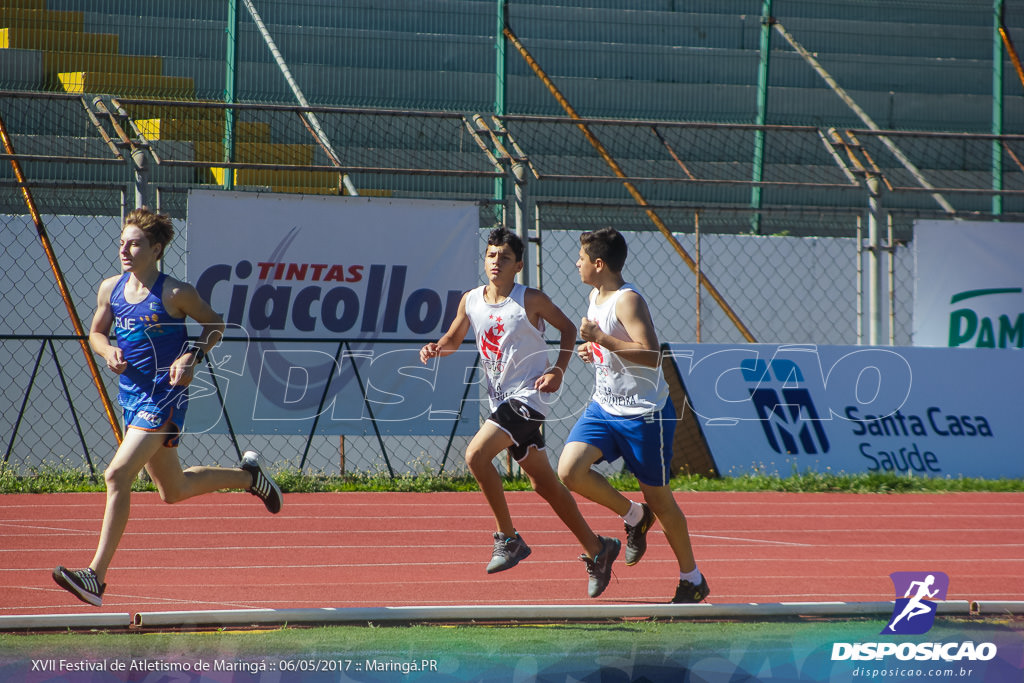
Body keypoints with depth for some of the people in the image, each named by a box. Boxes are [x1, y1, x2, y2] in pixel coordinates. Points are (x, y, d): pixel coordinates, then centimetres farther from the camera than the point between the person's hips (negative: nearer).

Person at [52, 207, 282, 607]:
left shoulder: (176, 294, -11)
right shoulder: (110, 289, 3)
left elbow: (214, 326, 3)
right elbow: (96, 332, 17)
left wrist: (193, 356, -13)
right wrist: (109, 352, -5)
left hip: (165, 398, -8)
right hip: (131, 396, 8)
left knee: (117, 475, -22)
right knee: (173, 491, 21)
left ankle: (96, 576, -21)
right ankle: (248, 476, 47)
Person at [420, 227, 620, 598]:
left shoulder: (531, 300, -10)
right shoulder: (470, 301, 4)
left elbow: (567, 328, 2)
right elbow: (453, 339, 18)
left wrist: (558, 371, -9)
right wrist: (436, 348, -4)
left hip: (526, 396, -7)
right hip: (500, 400, 7)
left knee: (476, 455, -22)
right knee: (545, 484, 11)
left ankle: (508, 538, -10)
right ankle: (596, 549, 23)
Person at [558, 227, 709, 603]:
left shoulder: (628, 301, -20)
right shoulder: (596, 296, 8)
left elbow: (650, 356, -31)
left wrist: (600, 338, -32)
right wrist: (591, 349, 6)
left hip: (643, 414, -8)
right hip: (604, 406, 8)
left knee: (658, 498, 3)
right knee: (570, 471, -13)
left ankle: (692, 579, 20)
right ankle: (634, 516, 11)